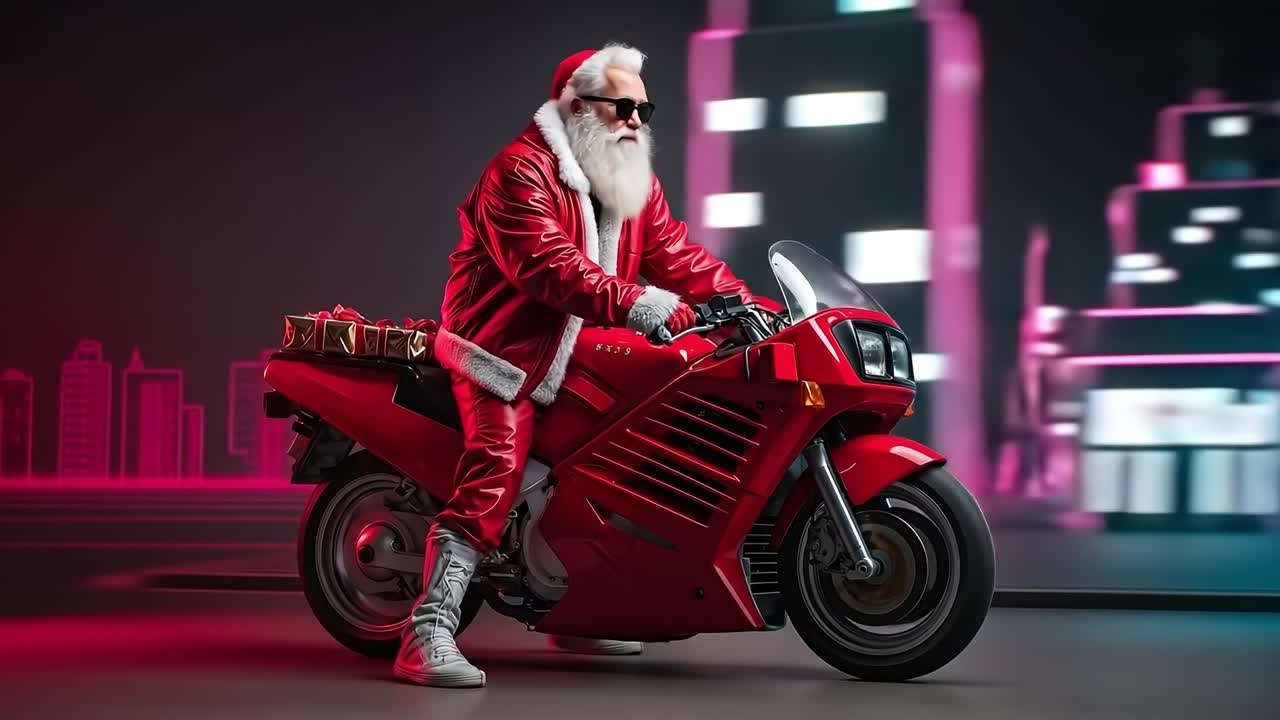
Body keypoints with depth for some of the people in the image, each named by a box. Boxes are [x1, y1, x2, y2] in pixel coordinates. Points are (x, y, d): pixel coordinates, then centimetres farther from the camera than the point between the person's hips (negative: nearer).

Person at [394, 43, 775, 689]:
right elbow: (548, 266, -28)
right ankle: (429, 632, -29)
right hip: (505, 343, -9)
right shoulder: (521, 171, -16)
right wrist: (633, 302, -38)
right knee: (497, 466, -26)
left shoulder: (636, 183, 12)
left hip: (582, 353, 9)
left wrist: (747, 304, -9)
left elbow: (678, 257, 5)